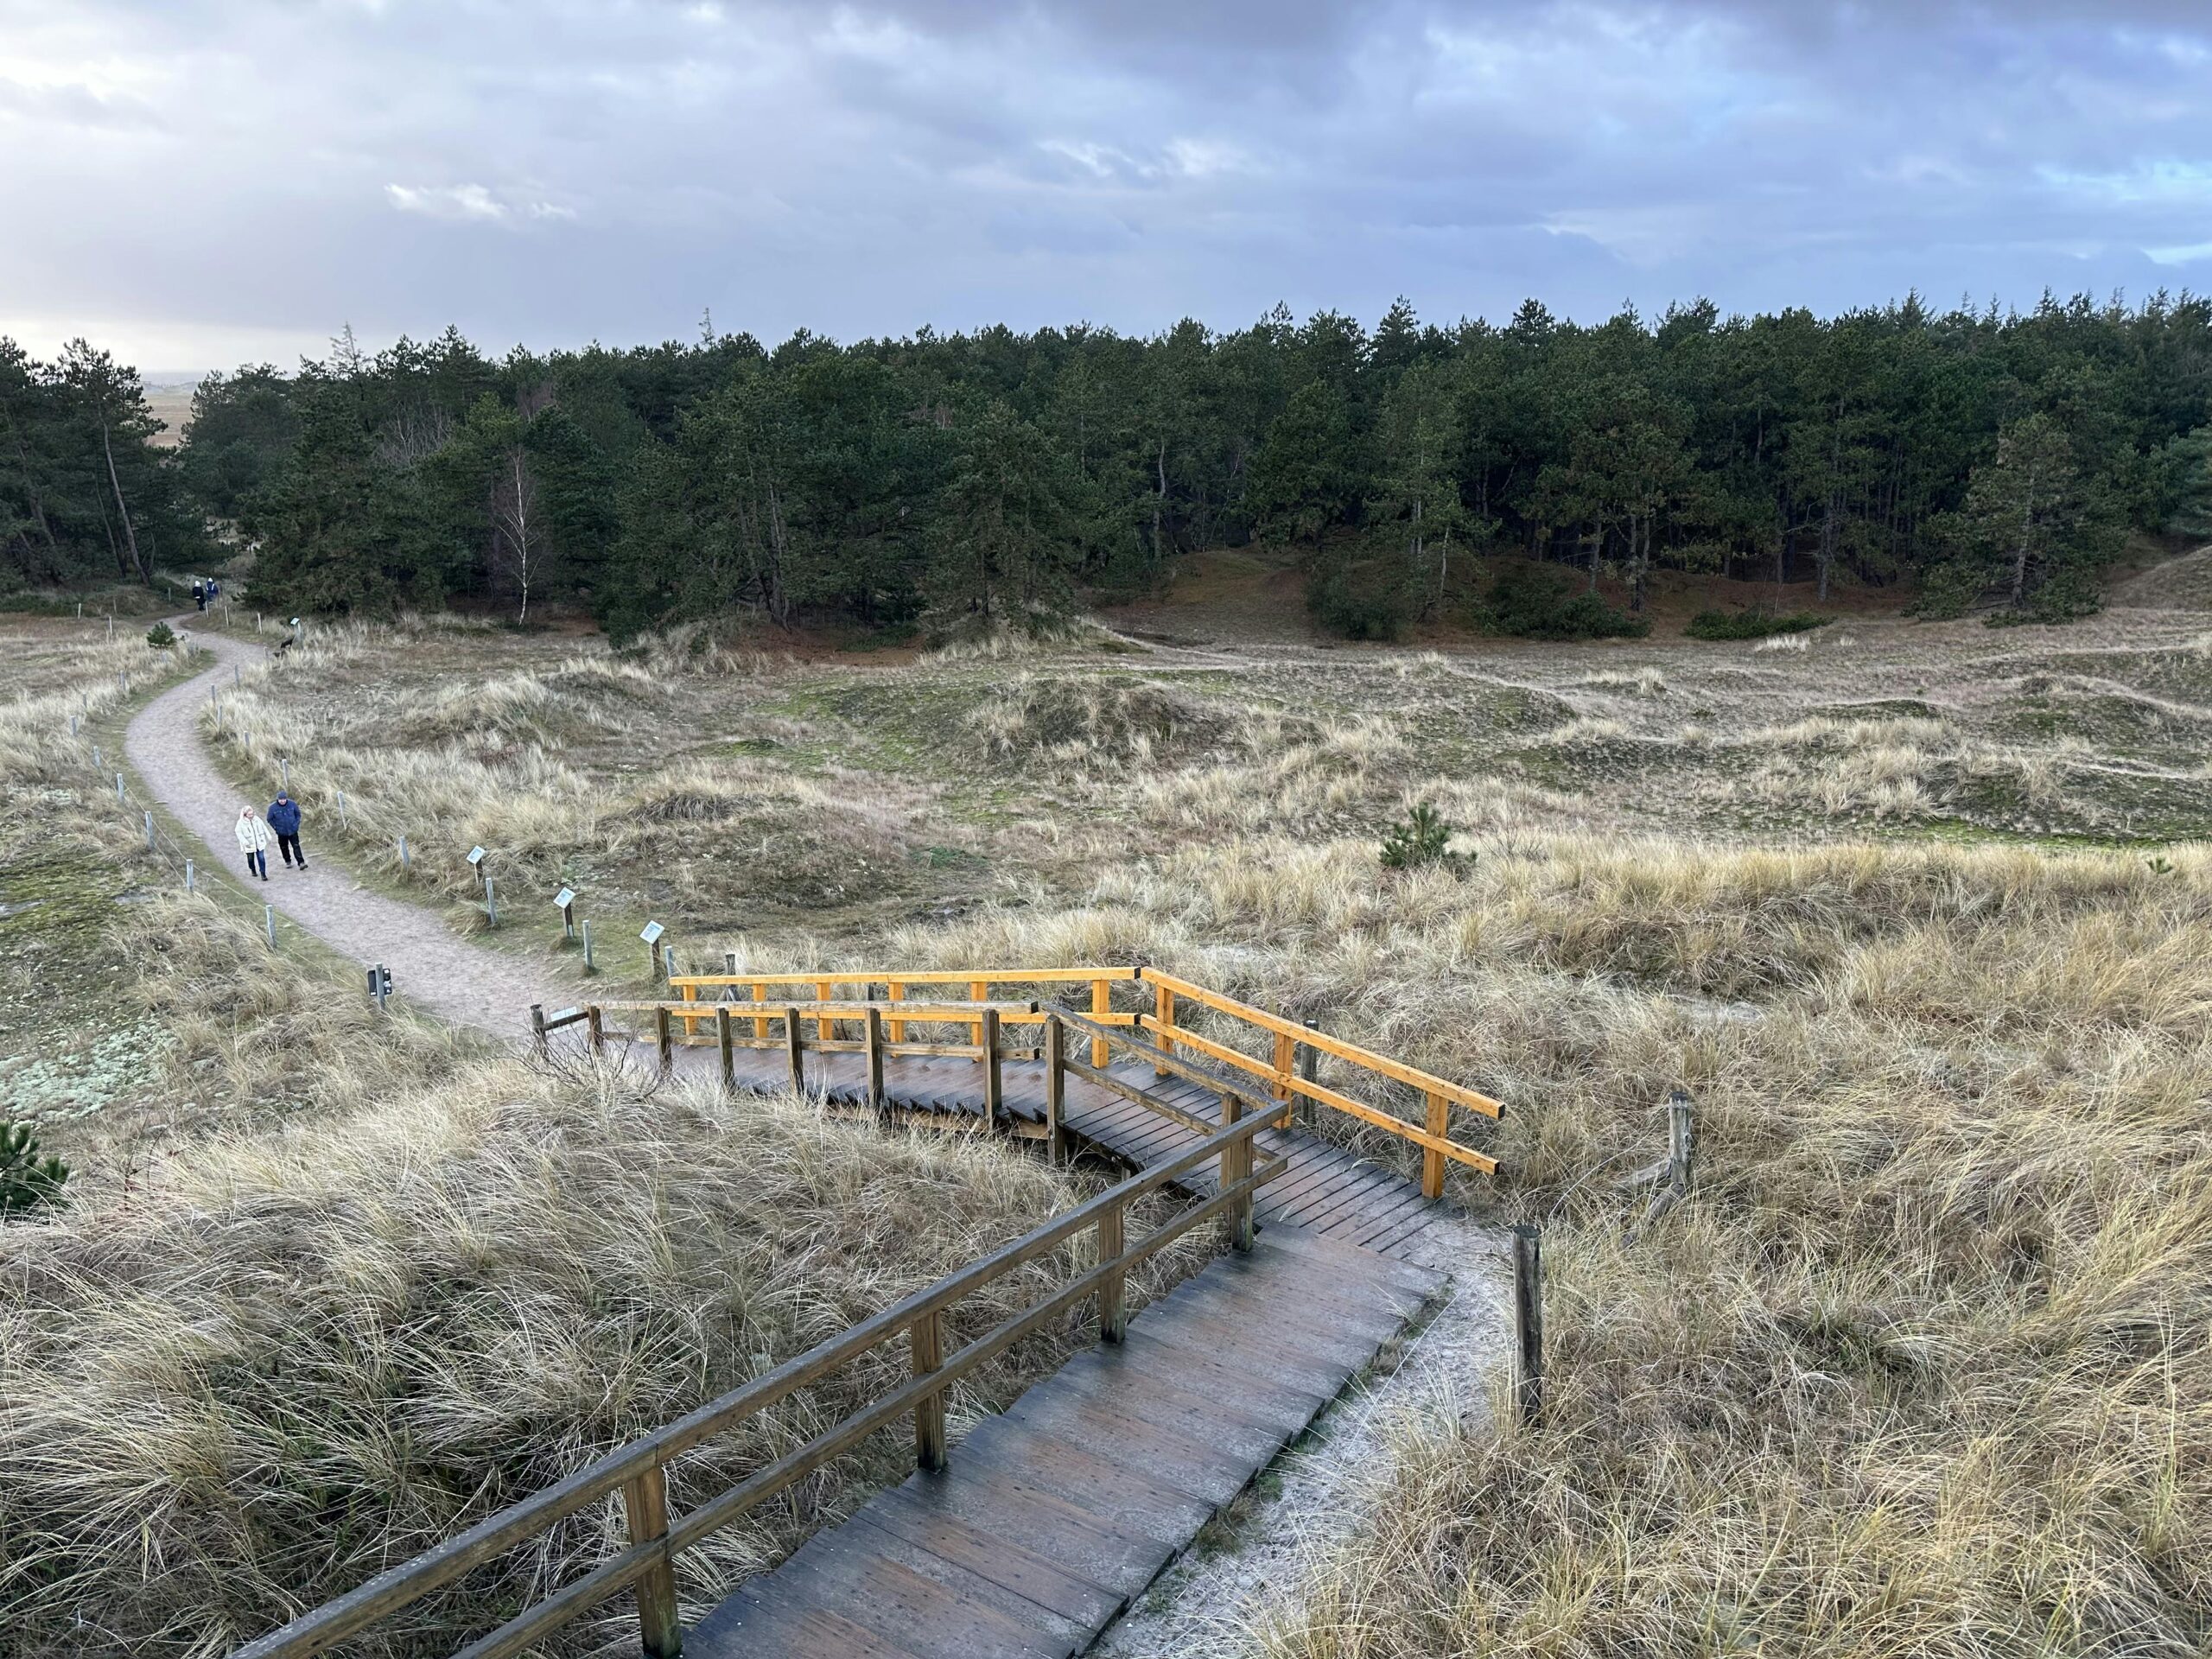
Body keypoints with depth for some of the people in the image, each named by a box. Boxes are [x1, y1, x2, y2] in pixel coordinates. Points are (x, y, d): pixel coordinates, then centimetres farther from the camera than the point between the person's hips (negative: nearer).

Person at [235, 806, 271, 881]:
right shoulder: (241, 822, -10)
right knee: (250, 859, 13)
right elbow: (239, 833, -12)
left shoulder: (257, 819, 0)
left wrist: (269, 837, 12)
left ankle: (263, 874, 1)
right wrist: (245, 842, -22)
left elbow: (264, 828, 10)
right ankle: (253, 870, 40)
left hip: (259, 843, 2)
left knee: (261, 858, -5)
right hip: (249, 845, -1)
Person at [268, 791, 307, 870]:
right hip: (281, 832, 1)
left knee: (296, 846, -4)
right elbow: (270, 819, 1)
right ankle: (288, 862, 30)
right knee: (284, 847, 14)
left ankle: (301, 862, -7)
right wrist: (276, 828, -4)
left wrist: (296, 824, 0)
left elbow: (298, 814, 6)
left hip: (293, 831, -1)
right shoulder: (273, 807, -13)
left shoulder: (292, 804, -10)